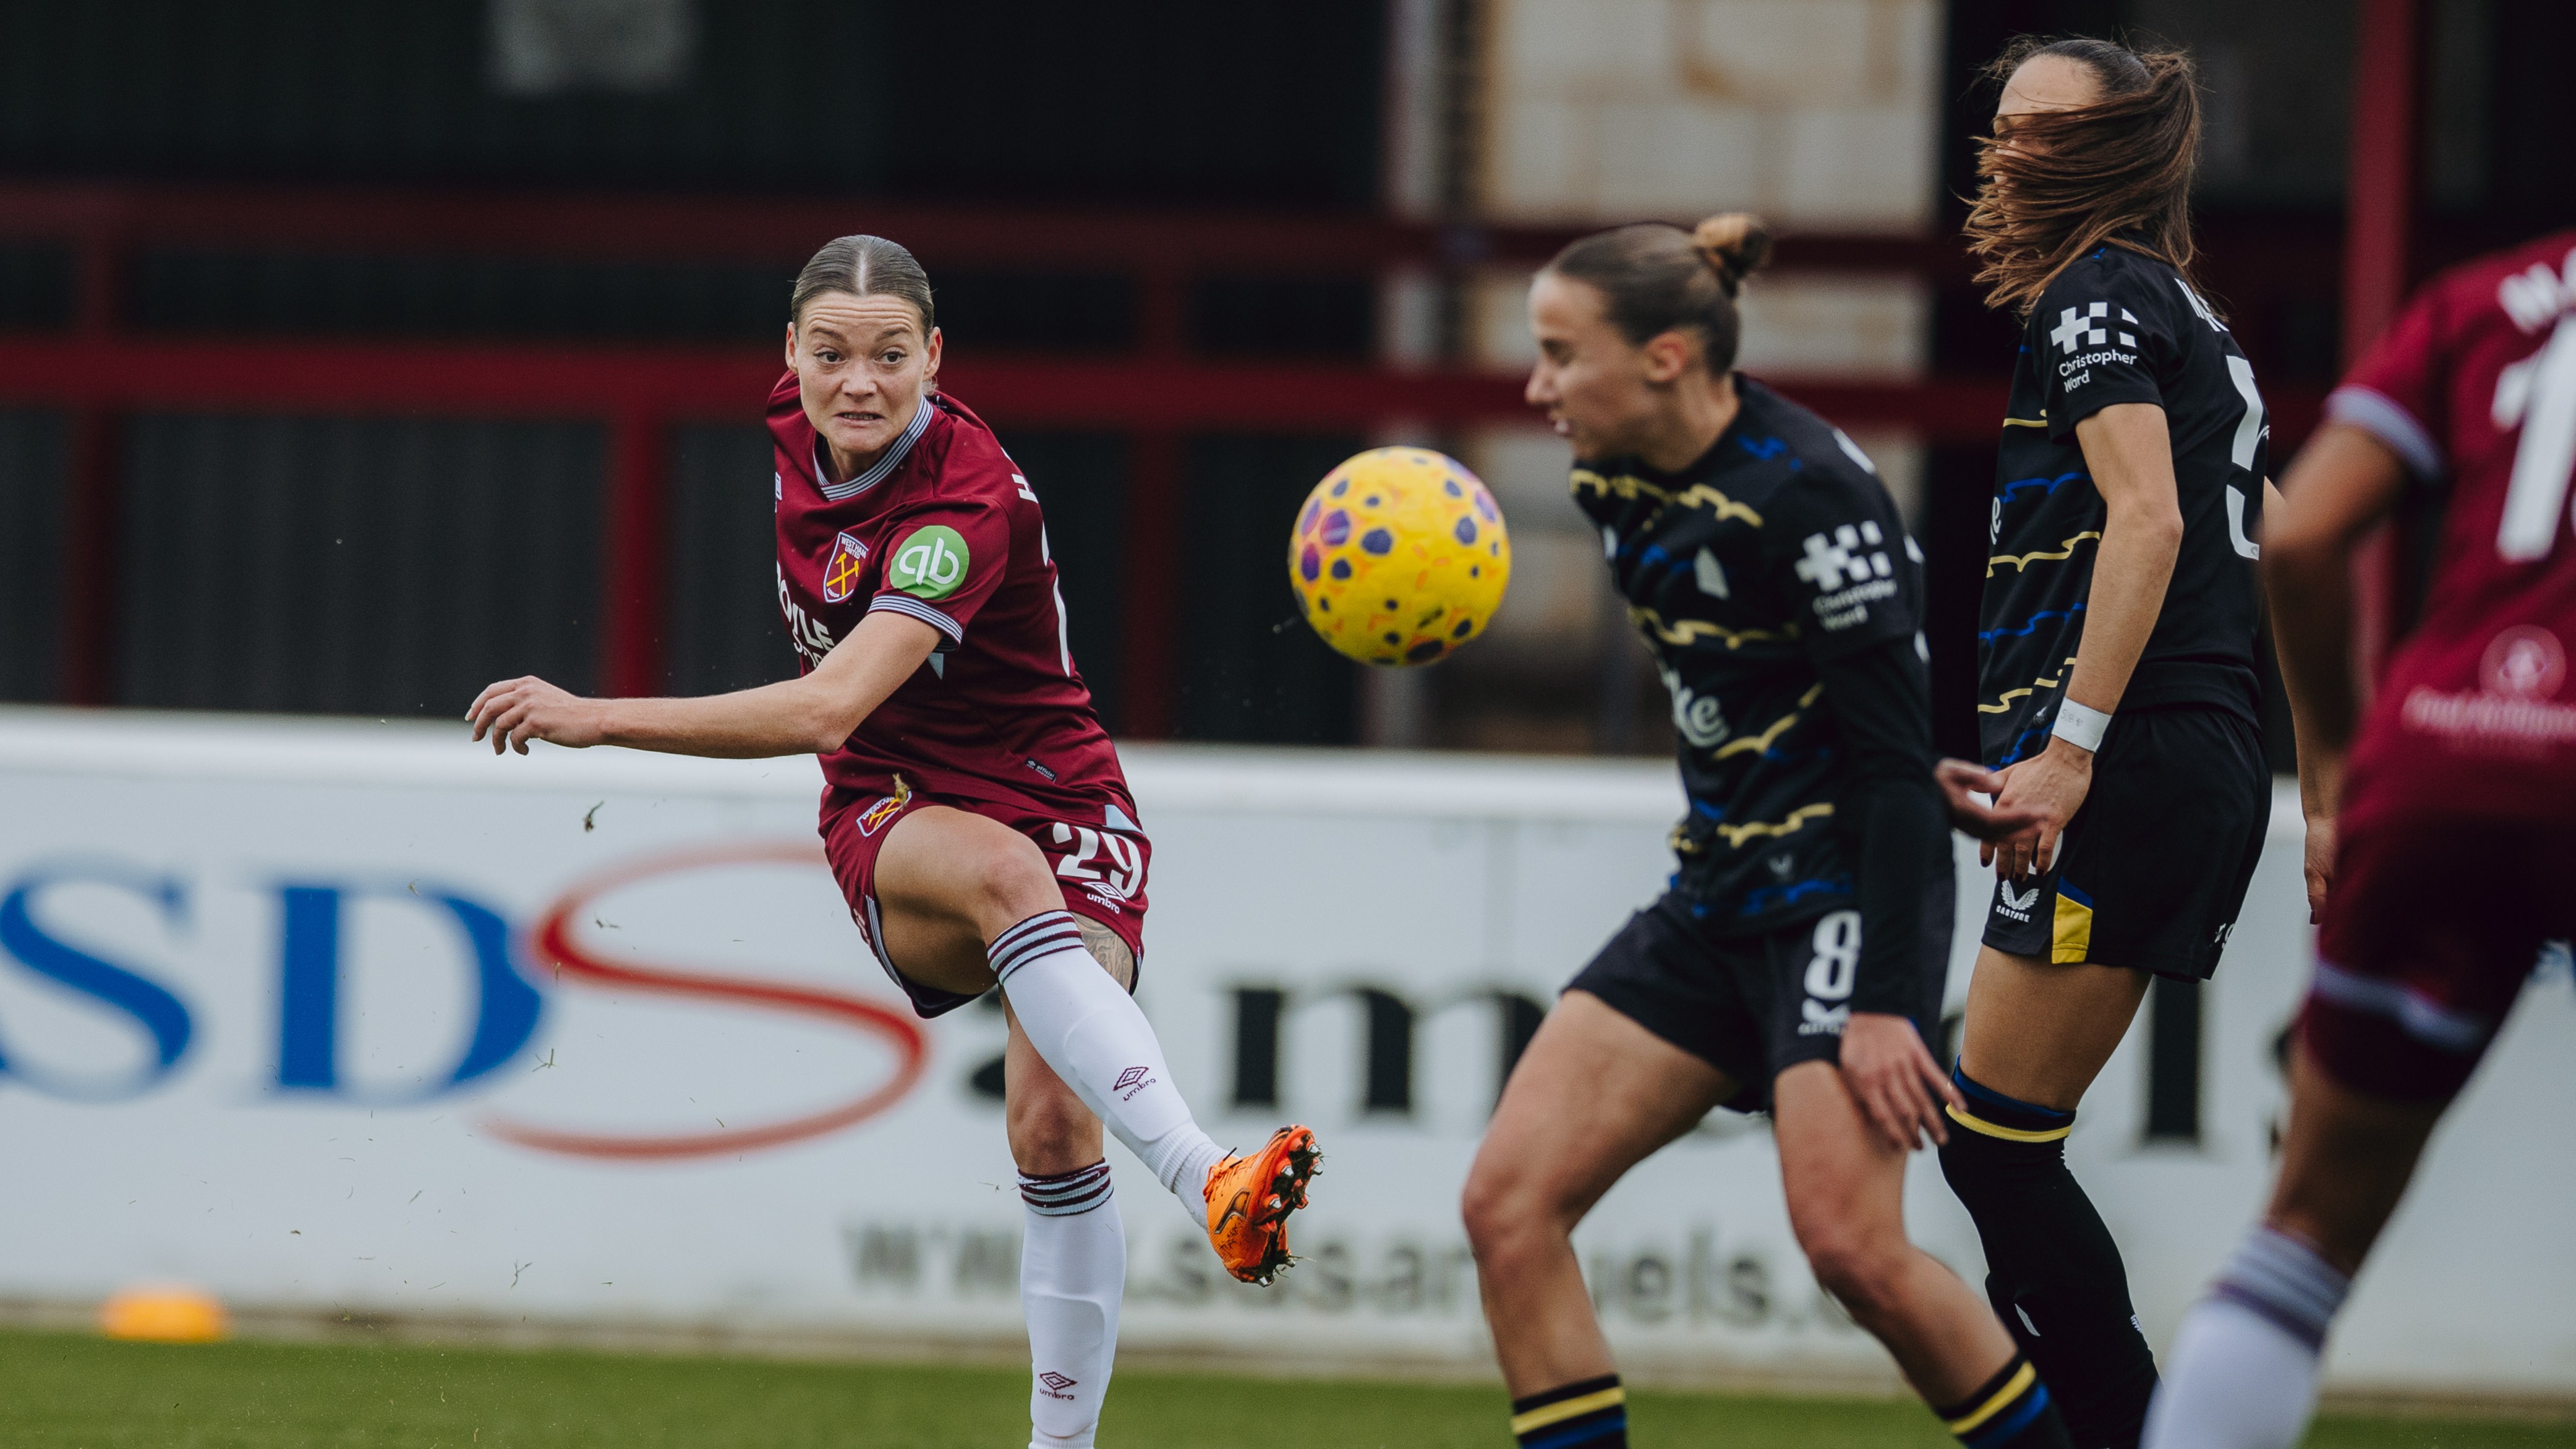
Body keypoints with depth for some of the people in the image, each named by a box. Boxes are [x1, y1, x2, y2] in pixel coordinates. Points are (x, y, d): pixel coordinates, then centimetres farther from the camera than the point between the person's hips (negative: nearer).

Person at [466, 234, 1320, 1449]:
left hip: (1055, 811, -3)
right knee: (1005, 872, -35)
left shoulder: (966, 504, -26)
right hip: (896, 825, 3)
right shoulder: (799, 427, -4)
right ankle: (1203, 1181, -52)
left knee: (1053, 1125, -26)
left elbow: (825, 713, -35)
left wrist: (593, 720, -34)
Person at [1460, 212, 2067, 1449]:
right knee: (1509, 1202, -4)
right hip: (1719, 891, 8)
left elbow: (1893, 750, -18)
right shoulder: (1617, 486, 5)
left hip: (1846, 890, -8)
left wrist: (1882, 1003, -22)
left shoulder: (1808, 491, -18)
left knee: (1850, 1247, -19)